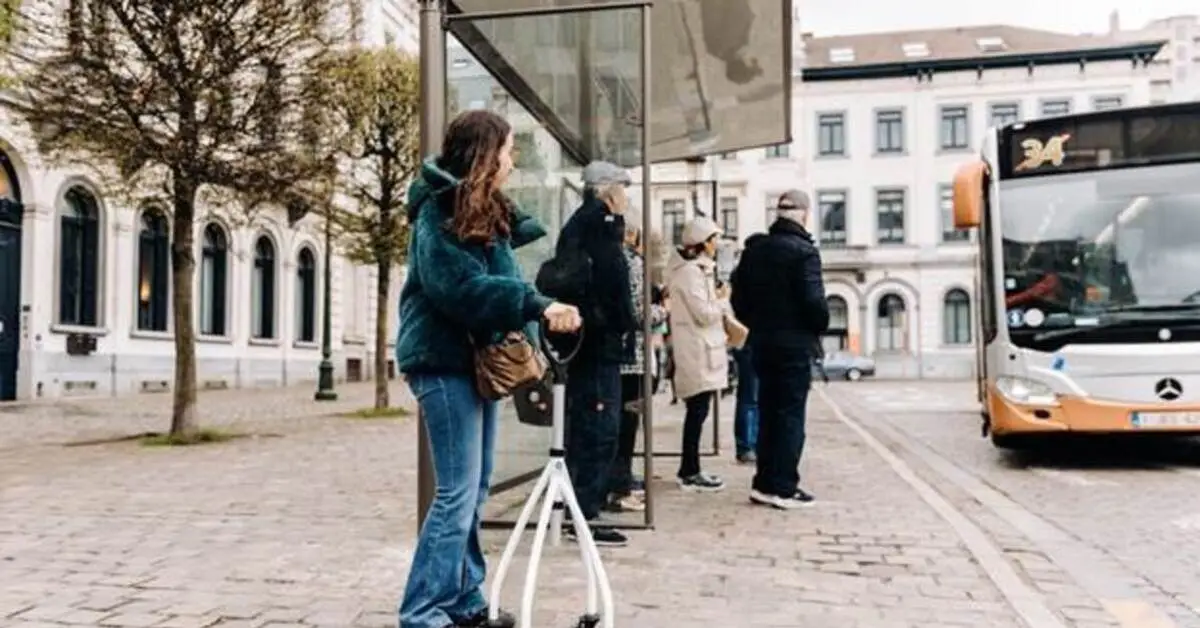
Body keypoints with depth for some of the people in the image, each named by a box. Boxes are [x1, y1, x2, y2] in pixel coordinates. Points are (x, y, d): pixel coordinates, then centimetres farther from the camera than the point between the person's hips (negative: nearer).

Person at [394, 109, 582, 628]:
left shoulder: (490, 214, 19)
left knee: (475, 490, 11)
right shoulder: (439, 212, -11)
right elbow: (463, 287, -22)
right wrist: (537, 307, -27)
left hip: (477, 357, 9)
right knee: (458, 492, -10)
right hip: (444, 360, -9)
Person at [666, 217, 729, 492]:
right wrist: (723, 300, -4)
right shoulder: (690, 271, -15)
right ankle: (690, 473, 1)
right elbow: (704, 314, -19)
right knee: (697, 411, -5)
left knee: (696, 412, 13)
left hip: (699, 352, 10)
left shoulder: (696, 269, 17)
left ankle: (689, 469, 20)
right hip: (697, 354, -10)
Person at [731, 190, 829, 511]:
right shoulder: (804, 251, -13)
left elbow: (739, 297, 8)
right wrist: (820, 327, -1)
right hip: (794, 344, -6)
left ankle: (764, 483, 18)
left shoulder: (754, 250, 7)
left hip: (761, 343, 7)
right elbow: (814, 300, -18)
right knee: (791, 416, 0)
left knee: (767, 413, 14)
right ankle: (784, 488, 2)